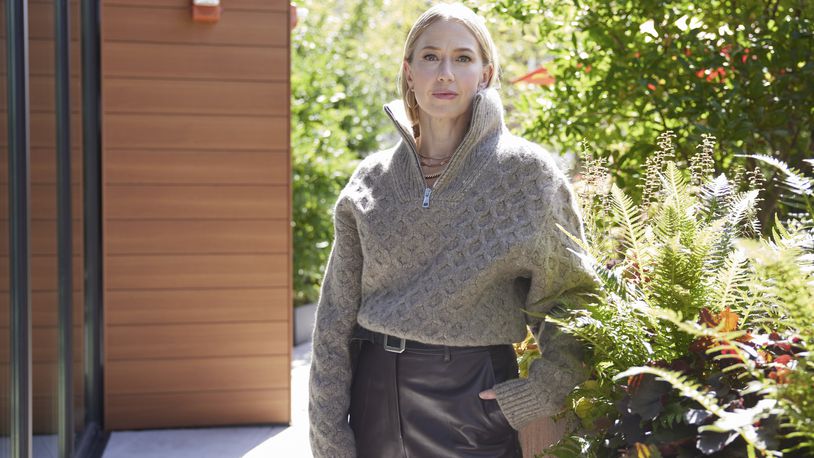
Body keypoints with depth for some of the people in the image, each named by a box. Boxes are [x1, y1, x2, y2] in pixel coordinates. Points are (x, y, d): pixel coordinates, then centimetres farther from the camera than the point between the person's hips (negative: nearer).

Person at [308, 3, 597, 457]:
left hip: (472, 401, -3)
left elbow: (572, 301, 0)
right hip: (374, 392, 3)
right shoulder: (371, 180, 3)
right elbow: (336, 317, 3)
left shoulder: (526, 170, -5)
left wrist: (543, 391, -11)